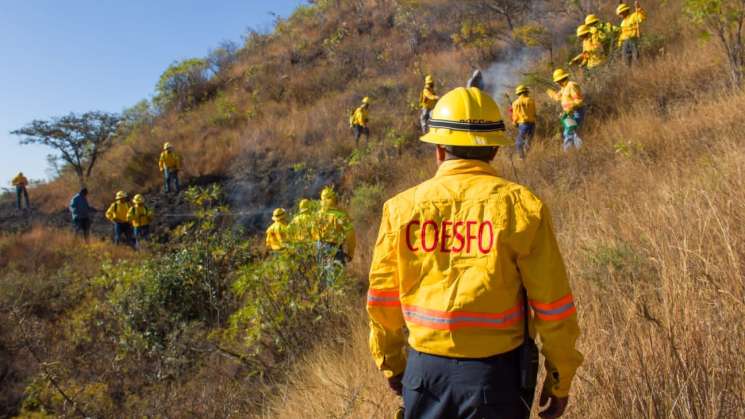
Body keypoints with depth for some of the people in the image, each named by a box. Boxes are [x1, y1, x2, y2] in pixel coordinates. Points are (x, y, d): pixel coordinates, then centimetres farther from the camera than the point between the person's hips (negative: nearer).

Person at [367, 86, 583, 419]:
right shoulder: (520, 205, -10)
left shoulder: (402, 207, -5)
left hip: (425, 368, 2)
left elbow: (382, 299, 3)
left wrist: (392, 363, 18)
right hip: (495, 371, -1)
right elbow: (553, 305, -7)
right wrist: (561, 379, 7)